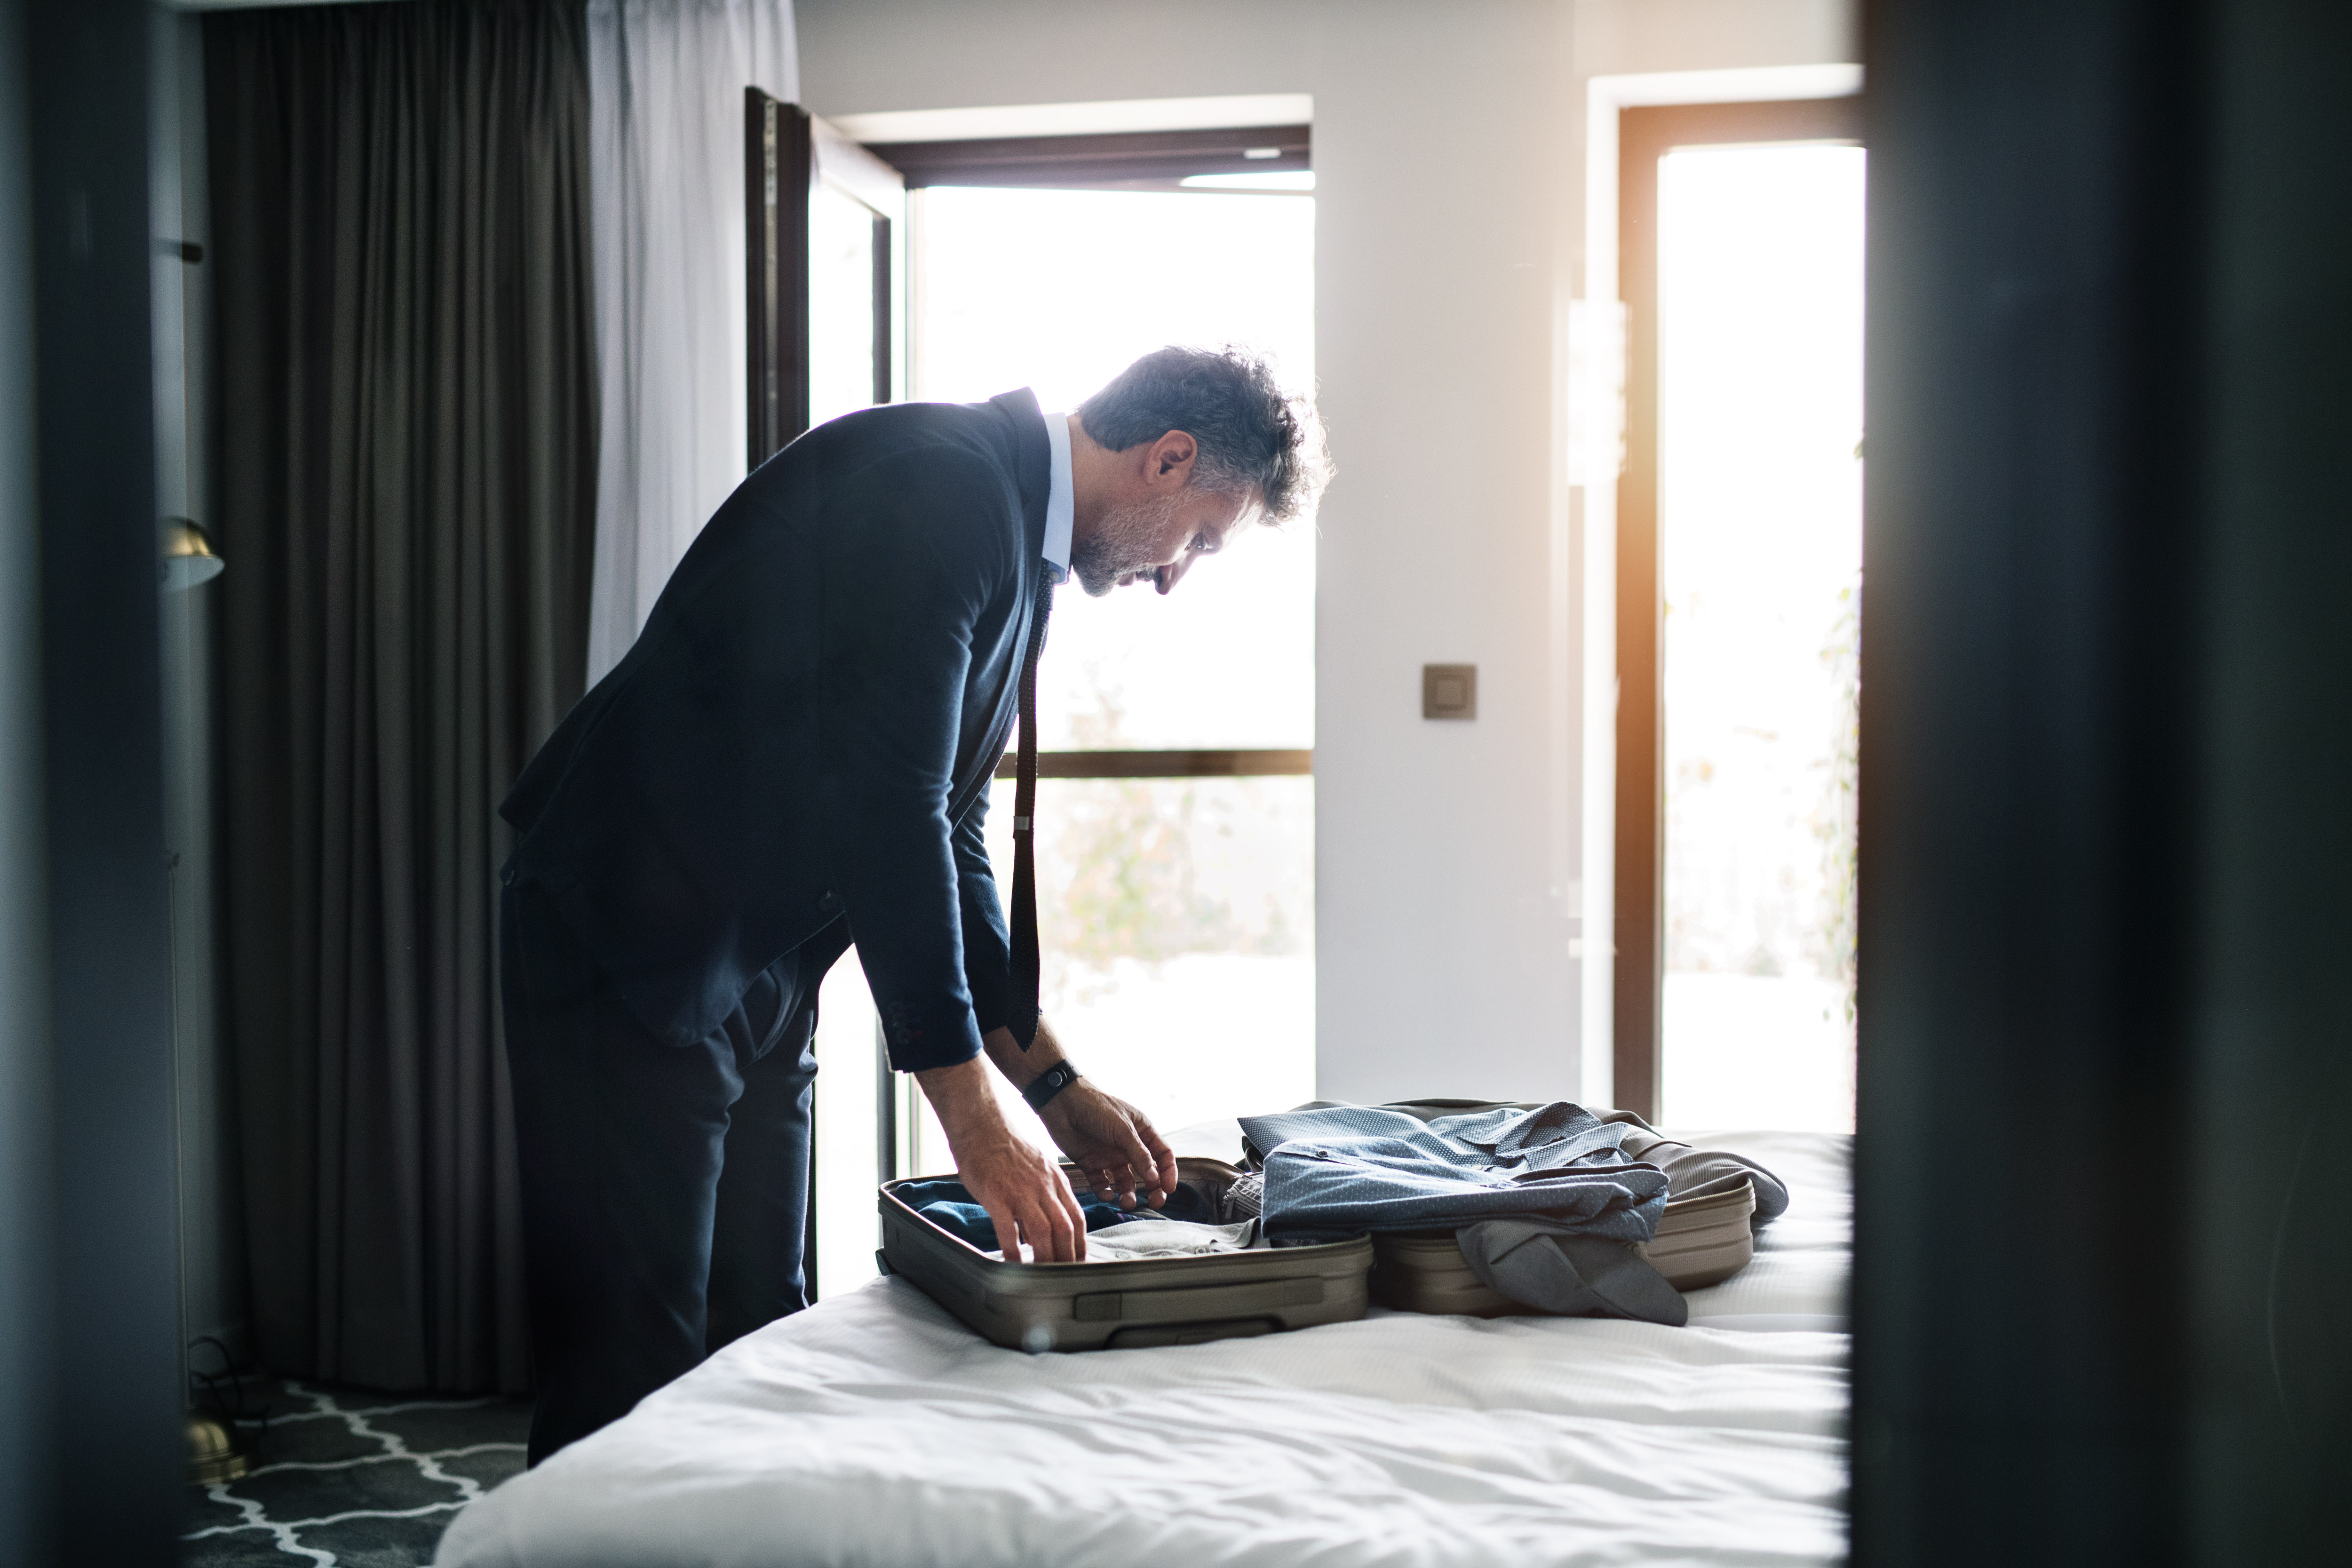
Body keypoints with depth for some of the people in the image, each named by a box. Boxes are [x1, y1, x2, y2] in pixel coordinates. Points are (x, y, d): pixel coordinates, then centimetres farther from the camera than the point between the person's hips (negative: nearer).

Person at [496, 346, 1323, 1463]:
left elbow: (943, 835, 15)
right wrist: (971, 1111, -23)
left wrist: (1055, 1087, 11)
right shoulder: (939, 486, -19)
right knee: (637, 1371, -6)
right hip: (631, 941, -10)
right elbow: (884, 807, -26)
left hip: (759, 969, 10)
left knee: (756, 1346, 12)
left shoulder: (1018, 540, 12)